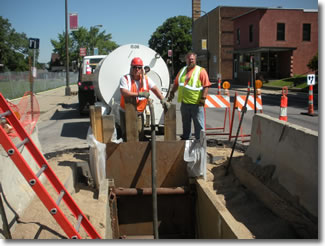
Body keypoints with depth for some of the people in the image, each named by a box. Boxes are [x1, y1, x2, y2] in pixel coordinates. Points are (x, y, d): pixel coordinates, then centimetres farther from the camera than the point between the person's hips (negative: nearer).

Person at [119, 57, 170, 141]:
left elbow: (155, 89, -3)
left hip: (139, 113, 4)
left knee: (140, 135, 6)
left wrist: (163, 99, -18)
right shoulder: (125, 78, -10)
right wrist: (140, 94, -31)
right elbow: (124, 93, -24)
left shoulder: (146, 79, 3)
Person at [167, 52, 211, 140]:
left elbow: (206, 86, -10)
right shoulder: (182, 70, 15)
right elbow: (176, 83, 22)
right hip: (184, 102, 6)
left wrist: (203, 98, -18)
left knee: (199, 124, -1)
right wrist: (172, 93, 13)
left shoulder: (201, 71, -4)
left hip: (196, 103, -6)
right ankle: (185, 138, 30)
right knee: (185, 123, 17)